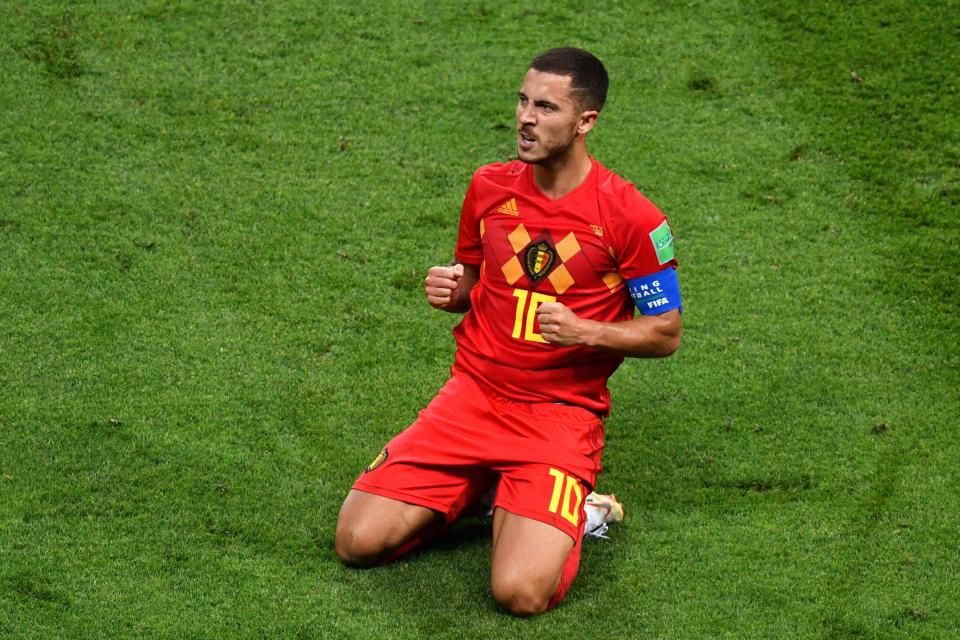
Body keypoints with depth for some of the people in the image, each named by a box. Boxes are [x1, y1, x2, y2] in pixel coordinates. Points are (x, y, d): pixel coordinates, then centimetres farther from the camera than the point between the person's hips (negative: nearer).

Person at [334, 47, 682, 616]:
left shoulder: (630, 217, -10)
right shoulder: (490, 186, 4)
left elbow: (667, 333, -3)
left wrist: (583, 331, -19)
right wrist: (449, 290, -3)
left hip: (562, 413, -4)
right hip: (474, 394, 4)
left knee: (521, 593, -24)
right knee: (358, 542, -9)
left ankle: (565, 510, 9)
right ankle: (471, 490, 16)